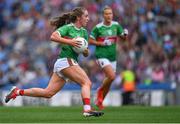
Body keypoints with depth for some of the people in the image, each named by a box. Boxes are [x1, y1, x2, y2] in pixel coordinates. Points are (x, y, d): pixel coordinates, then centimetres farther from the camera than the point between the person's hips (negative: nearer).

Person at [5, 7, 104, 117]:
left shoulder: (84, 32, 18)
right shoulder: (68, 27, -4)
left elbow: (86, 54, 20)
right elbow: (53, 37, -19)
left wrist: (85, 51, -3)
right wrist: (69, 41, -24)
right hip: (65, 61, -8)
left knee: (48, 93, 6)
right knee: (87, 83, -18)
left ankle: (18, 92, 13)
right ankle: (87, 109, -27)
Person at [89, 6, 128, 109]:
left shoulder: (116, 25, 5)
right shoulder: (98, 27, -8)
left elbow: (123, 38, 11)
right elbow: (90, 41, -3)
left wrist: (125, 34, -12)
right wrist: (102, 43, -16)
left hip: (113, 57, 5)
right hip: (102, 56, -5)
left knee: (109, 80, 8)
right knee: (112, 76, -24)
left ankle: (99, 101, 26)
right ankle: (100, 91, 3)